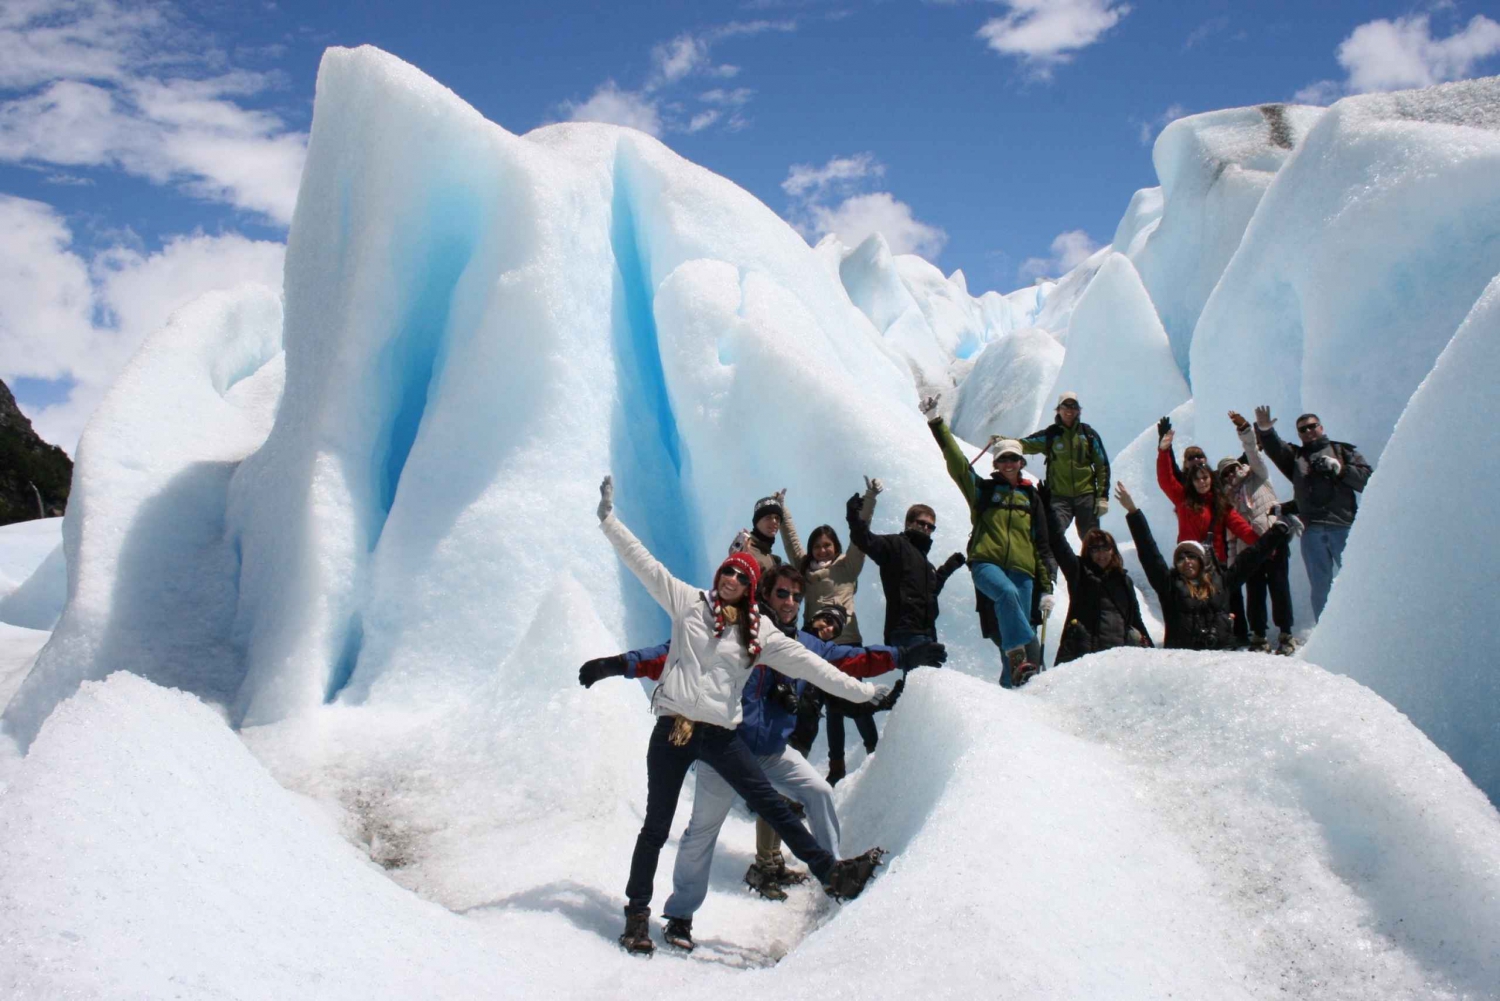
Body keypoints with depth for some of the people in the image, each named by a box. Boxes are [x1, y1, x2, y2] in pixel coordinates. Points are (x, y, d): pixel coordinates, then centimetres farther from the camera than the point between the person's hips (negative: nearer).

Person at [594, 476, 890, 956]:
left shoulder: (758, 633, 6)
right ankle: (637, 913, 18)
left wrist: (859, 689, 0)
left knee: (771, 804, -2)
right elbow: (643, 562, 3)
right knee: (657, 825, 6)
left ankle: (830, 871, 2)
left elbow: (807, 663, 4)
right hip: (673, 727, -1)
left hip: (721, 733, 1)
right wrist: (609, 519, 1)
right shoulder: (688, 601, 4)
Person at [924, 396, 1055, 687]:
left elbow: (1042, 545, 20)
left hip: (1021, 570, 3)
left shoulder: (1032, 498, 21)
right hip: (986, 563, -3)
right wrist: (935, 421, -4)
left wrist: (1046, 587, 14)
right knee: (1007, 593, -34)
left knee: (1015, 628, -7)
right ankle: (1021, 658, -42)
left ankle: (1010, 686, -2)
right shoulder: (983, 489, 16)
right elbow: (956, 461, 5)